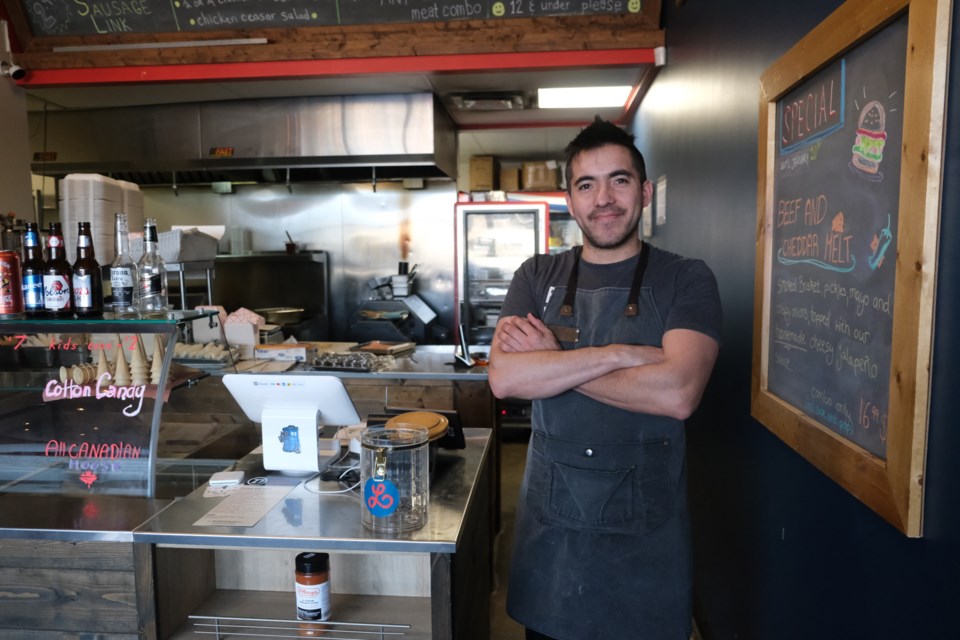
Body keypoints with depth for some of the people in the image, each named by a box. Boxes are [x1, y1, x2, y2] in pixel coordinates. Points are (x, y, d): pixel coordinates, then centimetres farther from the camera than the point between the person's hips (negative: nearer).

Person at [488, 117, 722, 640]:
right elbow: (503, 378, -14)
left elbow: (678, 394, -22)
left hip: (645, 535, -2)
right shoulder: (537, 278, 1)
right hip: (550, 525, 2)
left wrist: (552, 360, -16)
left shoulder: (686, 281, -6)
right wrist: (619, 353, -21)